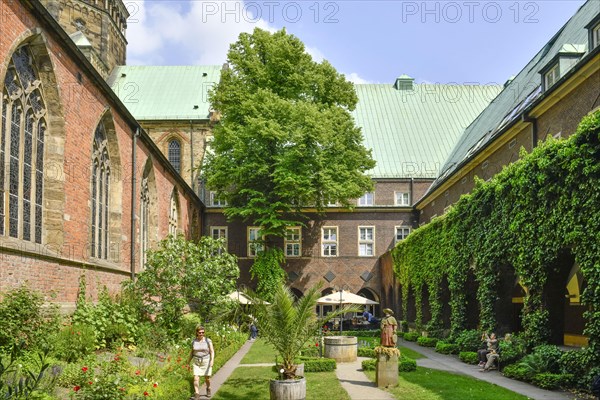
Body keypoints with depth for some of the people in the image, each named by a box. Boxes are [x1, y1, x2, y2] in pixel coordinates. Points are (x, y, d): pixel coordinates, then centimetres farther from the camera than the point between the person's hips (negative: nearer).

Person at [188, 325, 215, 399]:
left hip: (206, 362, -2)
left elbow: (212, 352, -10)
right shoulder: (193, 341, -1)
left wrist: (212, 360, -24)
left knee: (207, 378, 9)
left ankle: (208, 389, 39)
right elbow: (192, 352, 10)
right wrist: (188, 362, 13)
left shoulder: (208, 341, -10)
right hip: (197, 362, 2)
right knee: (196, 378, -12)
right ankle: (197, 395, -11)